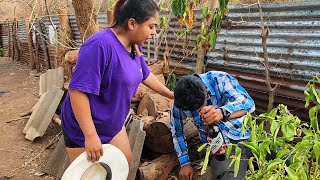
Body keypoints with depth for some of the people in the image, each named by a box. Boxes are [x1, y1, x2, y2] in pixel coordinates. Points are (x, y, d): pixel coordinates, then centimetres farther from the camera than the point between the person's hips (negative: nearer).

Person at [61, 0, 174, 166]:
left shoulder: (134, 47, -1)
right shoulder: (100, 45, -30)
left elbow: (145, 75, 15)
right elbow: (77, 91, -32)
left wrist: (171, 95, 22)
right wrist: (90, 135, -30)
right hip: (85, 130, -8)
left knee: (125, 164, 18)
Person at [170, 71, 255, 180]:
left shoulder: (220, 80, -19)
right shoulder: (181, 99, -12)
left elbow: (248, 103, -30)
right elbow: (176, 130, 2)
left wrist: (222, 113, -48)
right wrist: (185, 163, 1)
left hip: (240, 137, -1)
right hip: (216, 145, 1)